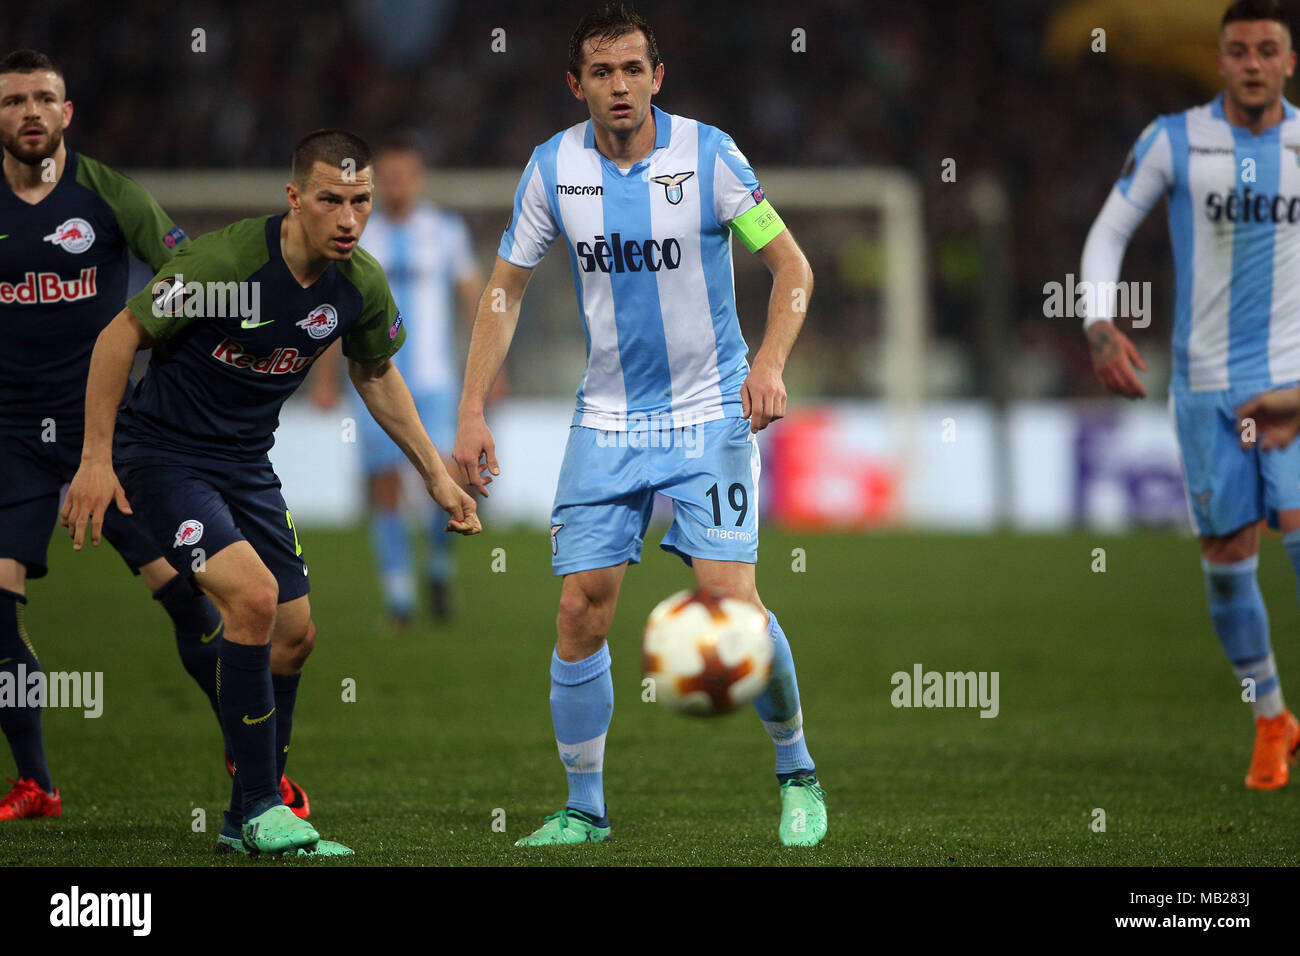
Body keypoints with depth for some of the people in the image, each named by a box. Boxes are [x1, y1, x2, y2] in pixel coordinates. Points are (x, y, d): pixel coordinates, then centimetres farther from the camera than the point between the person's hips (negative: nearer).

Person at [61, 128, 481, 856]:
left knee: (294, 634, 8)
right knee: (253, 595, -24)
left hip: (247, 462, 7)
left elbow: (376, 375, 13)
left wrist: (435, 473, 12)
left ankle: (248, 821, 24)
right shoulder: (226, 262, -27)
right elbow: (121, 335, -16)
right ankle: (263, 812, -14)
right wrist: (96, 459, -17)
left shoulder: (362, 284, -8)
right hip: (162, 451, -7)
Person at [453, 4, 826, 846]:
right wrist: (472, 411, -1)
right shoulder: (554, 167, -2)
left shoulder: (706, 153, -11)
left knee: (731, 599, -14)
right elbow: (507, 287, 7)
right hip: (607, 421, 3)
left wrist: (770, 363, -25)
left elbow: (792, 265, -9)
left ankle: (796, 770, 8)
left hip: (712, 414, -3)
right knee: (581, 611, -4)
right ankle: (585, 808, 10)